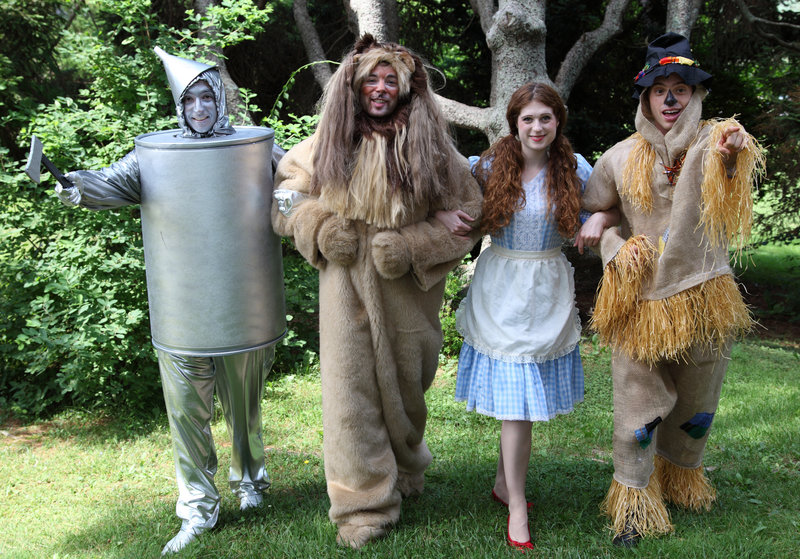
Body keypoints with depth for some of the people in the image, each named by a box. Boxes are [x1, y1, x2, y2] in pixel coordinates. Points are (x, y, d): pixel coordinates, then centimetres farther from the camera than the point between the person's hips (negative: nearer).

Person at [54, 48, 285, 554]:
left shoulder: (255, 147, 1)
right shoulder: (153, 154, 0)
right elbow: (114, 182, -12)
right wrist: (78, 186, -33)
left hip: (242, 308, 0)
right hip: (181, 313, 0)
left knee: (245, 403, 15)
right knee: (188, 410, 4)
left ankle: (250, 478, 39)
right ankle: (199, 509, 18)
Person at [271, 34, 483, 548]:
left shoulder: (431, 145, -5)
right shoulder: (331, 140, 1)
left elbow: (466, 212, -2)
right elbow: (288, 187, 11)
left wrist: (411, 247, -14)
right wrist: (320, 229, -7)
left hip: (409, 293, 0)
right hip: (346, 286, 1)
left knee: (404, 384, 14)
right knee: (352, 389, 0)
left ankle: (405, 474, 41)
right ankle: (364, 504, 12)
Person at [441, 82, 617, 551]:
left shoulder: (574, 169, 1)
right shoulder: (491, 166, -2)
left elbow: (609, 208, 12)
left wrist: (601, 220, -11)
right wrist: (444, 215, -13)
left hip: (548, 291, 2)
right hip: (501, 286, -2)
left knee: (522, 392, 7)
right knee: (516, 394, -3)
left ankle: (505, 481, 29)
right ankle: (517, 505, 9)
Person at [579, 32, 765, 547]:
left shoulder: (710, 143, -8)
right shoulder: (621, 158, -2)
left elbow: (734, 180, -31)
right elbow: (591, 212, 12)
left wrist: (733, 153, -53)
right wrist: (615, 248, -6)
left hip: (703, 299, 0)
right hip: (641, 303, 0)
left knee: (697, 400, 17)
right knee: (639, 402, 4)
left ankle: (680, 474, 43)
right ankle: (634, 498, 22)